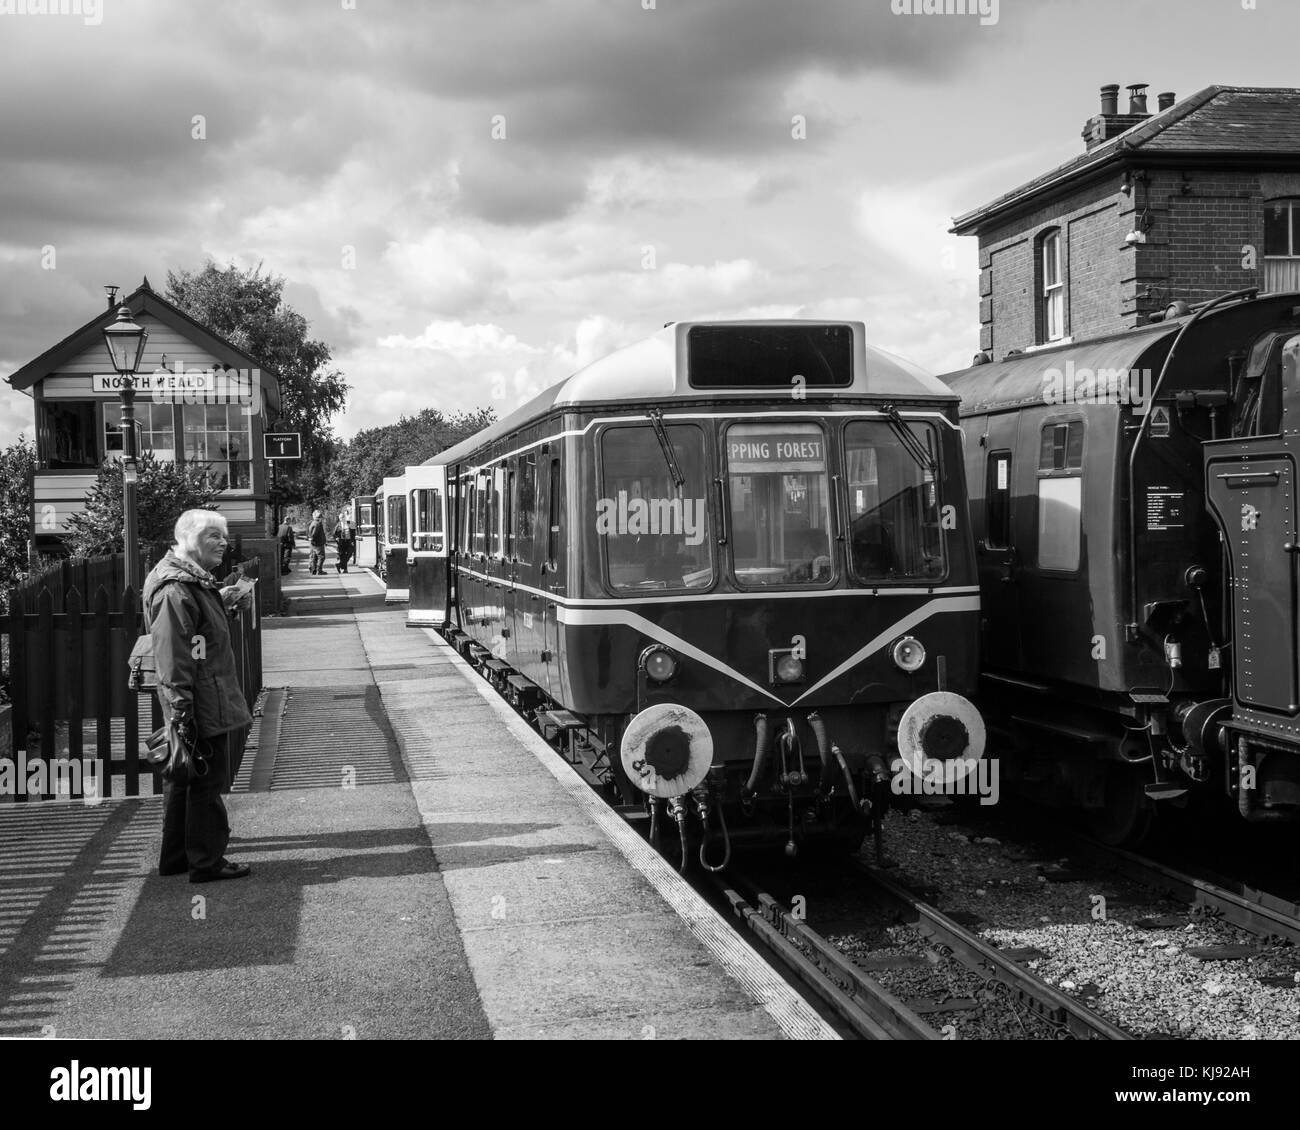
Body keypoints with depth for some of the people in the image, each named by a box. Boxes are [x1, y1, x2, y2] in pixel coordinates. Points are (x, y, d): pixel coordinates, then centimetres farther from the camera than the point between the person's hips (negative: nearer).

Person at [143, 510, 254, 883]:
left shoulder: (196, 582, 14)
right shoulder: (175, 590, -20)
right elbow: (173, 659, -24)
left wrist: (223, 603, 16)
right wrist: (182, 713, -25)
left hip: (209, 703, 11)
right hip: (202, 709, -11)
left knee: (184, 780, 17)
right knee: (207, 780, -2)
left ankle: (175, 858, 27)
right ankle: (207, 862, 8)